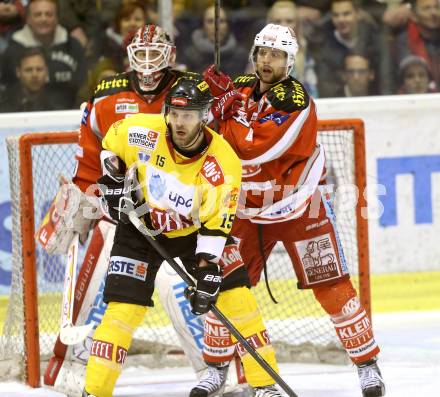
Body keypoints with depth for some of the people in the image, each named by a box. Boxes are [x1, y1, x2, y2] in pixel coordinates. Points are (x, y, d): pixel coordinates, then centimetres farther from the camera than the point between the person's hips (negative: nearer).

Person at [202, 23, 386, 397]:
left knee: (332, 287, -6)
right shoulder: (241, 88, 2)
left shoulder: (295, 101, -19)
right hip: (248, 209, 5)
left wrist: (226, 111, -16)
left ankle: (367, 363, 2)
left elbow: (254, 149, -27)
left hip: (298, 208, -5)